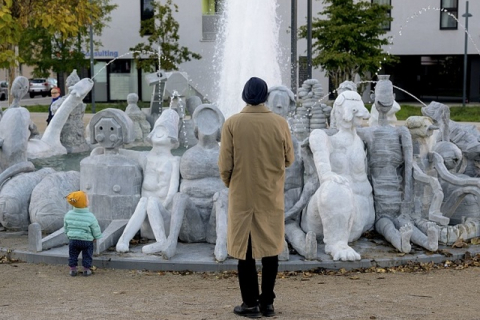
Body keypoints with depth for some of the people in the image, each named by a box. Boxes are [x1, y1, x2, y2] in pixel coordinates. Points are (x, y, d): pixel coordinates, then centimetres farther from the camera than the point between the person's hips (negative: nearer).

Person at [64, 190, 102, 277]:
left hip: (72, 240, 3)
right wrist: (95, 237, 10)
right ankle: (86, 270, 17)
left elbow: (66, 228, 6)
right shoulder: (90, 217, -18)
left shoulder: (68, 215, -6)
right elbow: (96, 230, -9)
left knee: (73, 255, 16)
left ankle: (72, 269, 19)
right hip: (87, 240, -3)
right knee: (87, 256, 12)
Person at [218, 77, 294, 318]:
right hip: (271, 196, 1)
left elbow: (225, 164, -8)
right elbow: (289, 159, 3)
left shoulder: (232, 123, -9)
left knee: (245, 248, 7)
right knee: (270, 247, 11)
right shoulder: (280, 123, -6)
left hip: (242, 196, -1)